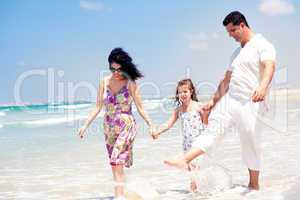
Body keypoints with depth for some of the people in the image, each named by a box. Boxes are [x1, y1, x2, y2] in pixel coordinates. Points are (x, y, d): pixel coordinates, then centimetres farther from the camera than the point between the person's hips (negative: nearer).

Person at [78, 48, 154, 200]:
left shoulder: (130, 83, -7)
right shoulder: (105, 82, 3)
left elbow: (140, 108, -2)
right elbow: (98, 107, 8)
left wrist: (151, 125, -10)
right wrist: (85, 125, 5)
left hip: (126, 126, -5)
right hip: (109, 128, 5)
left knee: (117, 162, -18)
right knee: (115, 165, 10)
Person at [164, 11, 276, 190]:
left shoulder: (262, 45, -6)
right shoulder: (237, 53, 21)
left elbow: (269, 66, -25)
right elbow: (227, 80, 25)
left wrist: (262, 87, -44)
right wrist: (214, 101, 22)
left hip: (251, 104, -7)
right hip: (229, 100, 7)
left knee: (251, 145, 1)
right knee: (213, 130, -5)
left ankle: (254, 185, 13)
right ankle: (184, 160, -14)